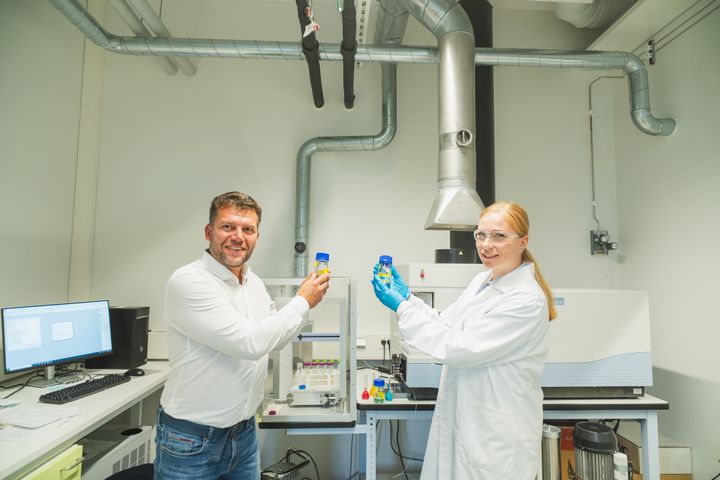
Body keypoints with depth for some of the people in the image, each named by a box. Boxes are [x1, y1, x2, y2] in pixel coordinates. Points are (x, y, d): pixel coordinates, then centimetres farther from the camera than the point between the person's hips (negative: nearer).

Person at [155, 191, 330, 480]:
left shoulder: (254, 282, 4)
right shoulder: (188, 281, -21)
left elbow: (273, 338, 16)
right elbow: (250, 342, -28)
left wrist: (308, 298, 2)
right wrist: (302, 302, -16)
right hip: (190, 441, -6)